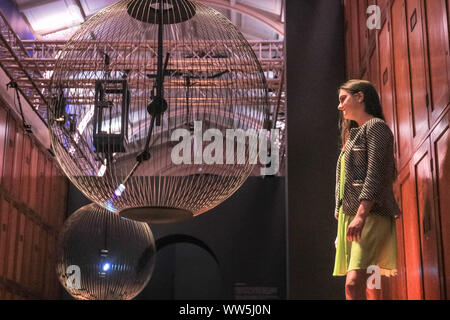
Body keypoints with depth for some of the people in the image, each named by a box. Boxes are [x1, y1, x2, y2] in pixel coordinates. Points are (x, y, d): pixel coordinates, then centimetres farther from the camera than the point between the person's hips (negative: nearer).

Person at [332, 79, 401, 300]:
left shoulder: (375, 126, -1)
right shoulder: (356, 134, 28)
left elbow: (375, 175, -14)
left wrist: (361, 216, -23)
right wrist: (342, 217, 20)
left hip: (371, 215, -10)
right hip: (350, 214, 10)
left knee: (354, 284, -23)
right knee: (367, 287, 6)